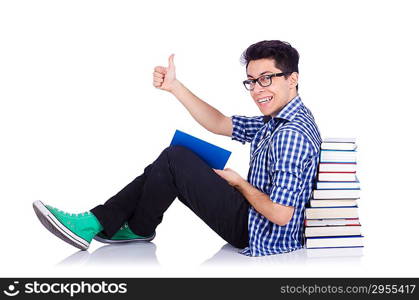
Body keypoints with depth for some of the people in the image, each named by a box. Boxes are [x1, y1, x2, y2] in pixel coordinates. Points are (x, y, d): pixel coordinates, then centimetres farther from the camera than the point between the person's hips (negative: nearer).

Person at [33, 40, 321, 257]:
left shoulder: (291, 135, -24)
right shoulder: (277, 120, 8)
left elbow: (280, 214, -29)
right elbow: (220, 124, 14)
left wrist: (239, 183, -12)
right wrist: (175, 86, 5)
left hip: (258, 235, -10)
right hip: (254, 219, 10)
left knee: (175, 158, -13)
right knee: (167, 166, 11)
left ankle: (139, 229, 8)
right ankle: (96, 222, 7)